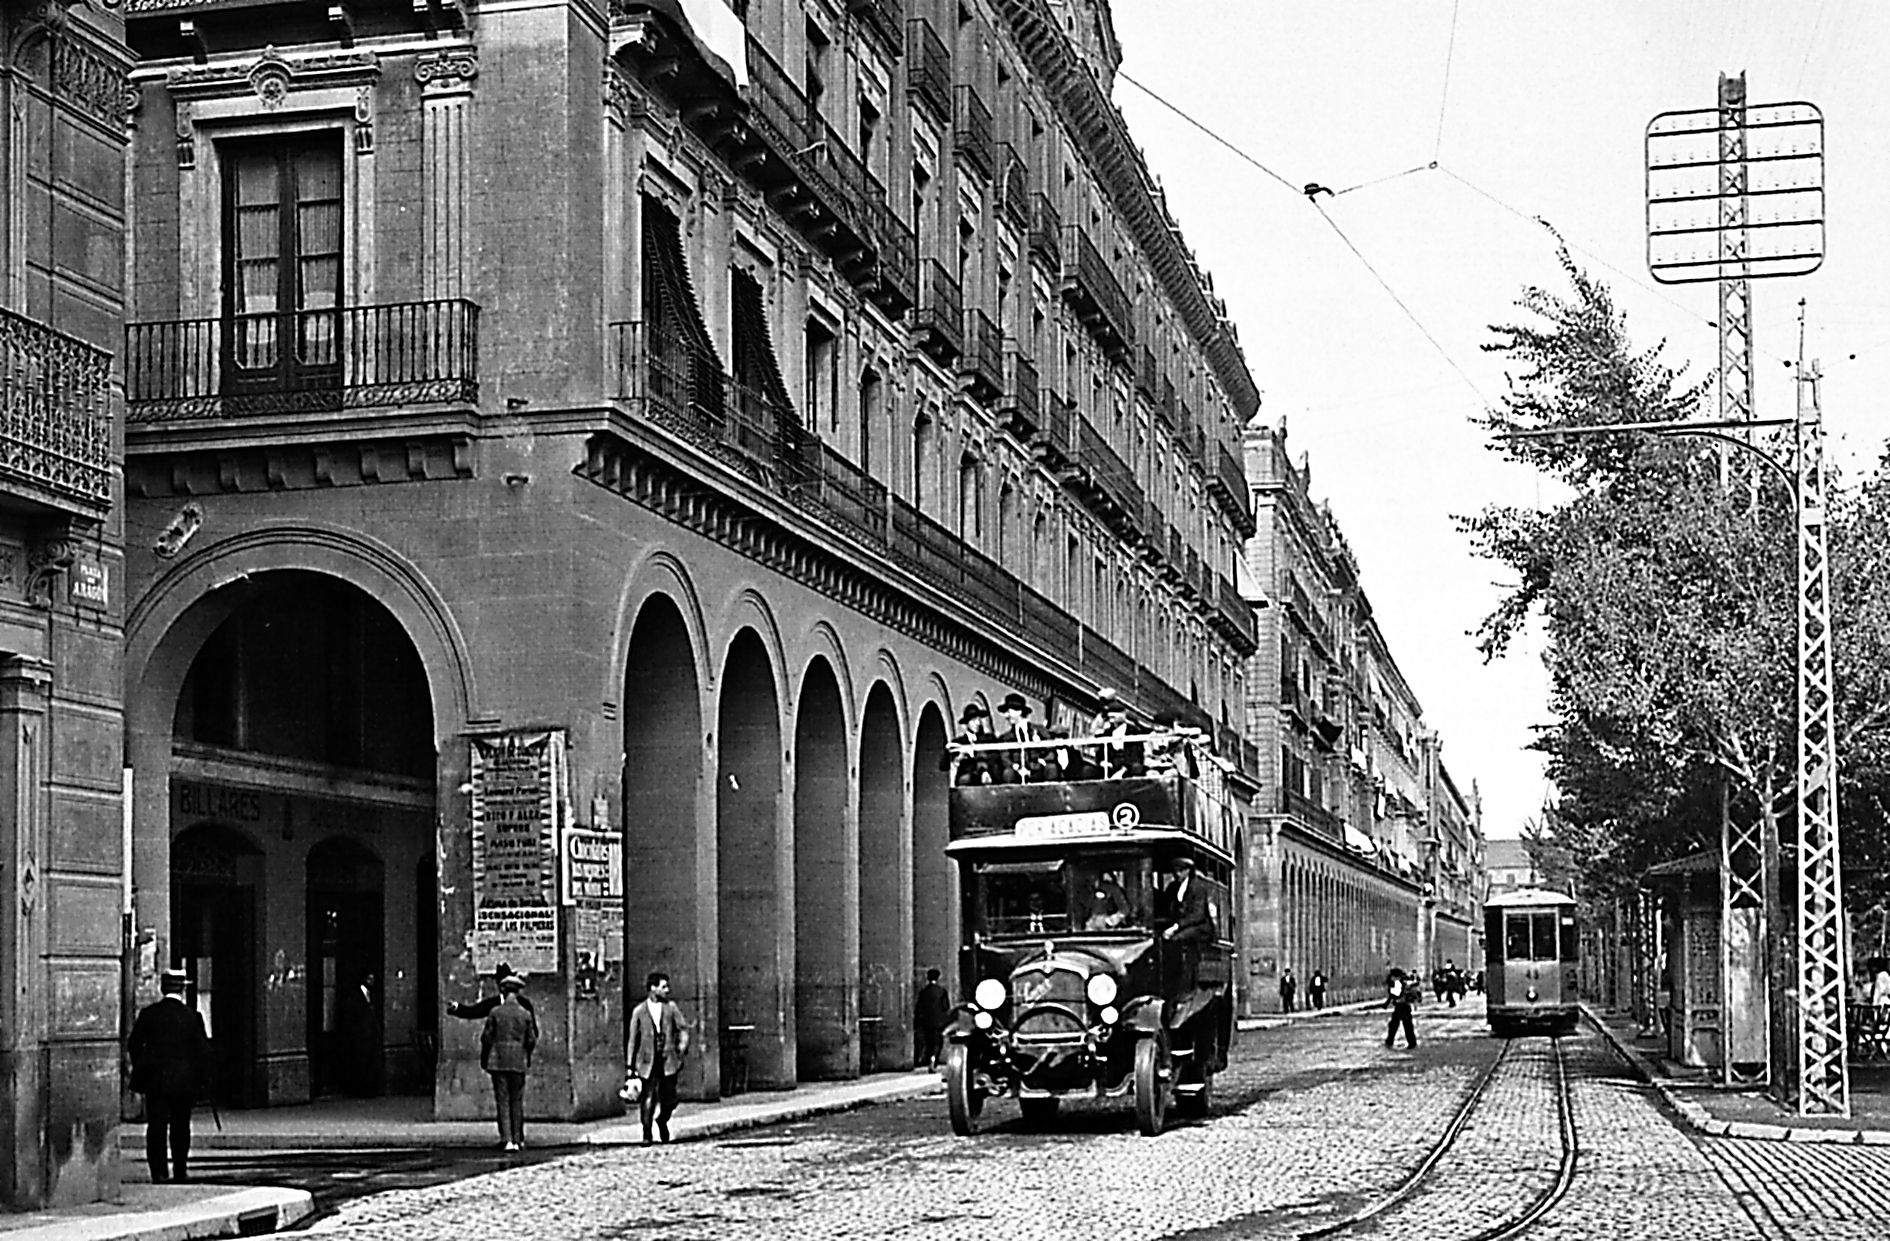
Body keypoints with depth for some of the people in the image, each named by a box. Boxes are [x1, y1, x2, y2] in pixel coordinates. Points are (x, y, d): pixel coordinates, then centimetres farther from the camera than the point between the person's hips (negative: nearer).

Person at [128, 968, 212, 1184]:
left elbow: (134, 1045, 3)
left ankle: (159, 1172, -7)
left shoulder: (148, 1014, -3)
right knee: (180, 1126, 13)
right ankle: (180, 1170, 19)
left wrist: (141, 1070, 16)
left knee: (156, 1126, 1)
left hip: (155, 1079, 0)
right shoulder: (191, 1016, -5)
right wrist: (203, 1079, 5)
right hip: (184, 1081, 0)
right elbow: (202, 1050, -4)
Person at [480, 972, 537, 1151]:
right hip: (519, 1062, 1)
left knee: (502, 1101, 1)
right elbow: (532, 1040, 4)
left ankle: (507, 1139, -9)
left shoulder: (495, 1013, -3)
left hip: (498, 1061, -1)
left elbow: (486, 1038, 0)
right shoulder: (525, 1014, 0)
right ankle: (517, 1139, 12)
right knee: (517, 1101, 10)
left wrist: (484, 1060, 12)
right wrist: (527, 1059, 21)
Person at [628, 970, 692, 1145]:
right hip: (648, 1061, -1)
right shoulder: (639, 1011, 3)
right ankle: (646, 1134, 7)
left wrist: (682, 1049, -5)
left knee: (669, 1100, 2)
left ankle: (662, 1120, 32)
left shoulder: (671, 1007, 6)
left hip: (668, 1060, 1)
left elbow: (683, 1028, 8)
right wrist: (631, 1066, 5)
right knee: (647, 1099, -8)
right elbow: (633, 1040, 6)